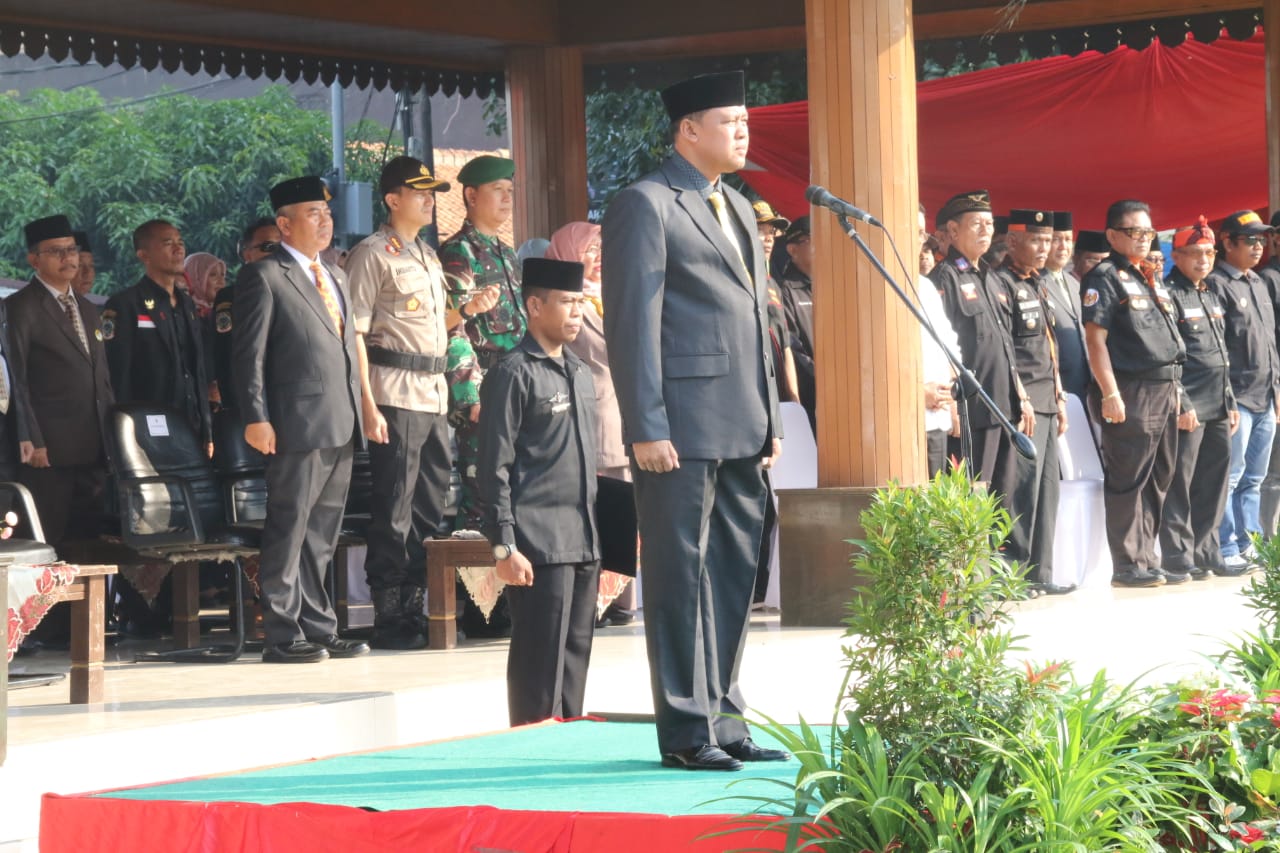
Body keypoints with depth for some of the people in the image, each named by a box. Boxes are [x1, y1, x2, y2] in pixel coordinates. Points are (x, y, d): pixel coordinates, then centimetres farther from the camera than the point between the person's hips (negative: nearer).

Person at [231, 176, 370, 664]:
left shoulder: (335, 278, 20)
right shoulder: (263, 277, -4)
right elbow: (249, 353, -9)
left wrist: (358, 412, 17)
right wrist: (256, 418, -17)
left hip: (340, 427, 8)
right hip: (298, 424, -8)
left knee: (322, 534, 12)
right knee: (289, 530, -5)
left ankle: (318, 628, 18)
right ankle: (283, 637, -2)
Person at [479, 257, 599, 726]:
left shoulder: (580, 373, 17)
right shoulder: (513, 373, -7)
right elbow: (495, 468, -10)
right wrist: (504, 546, -14)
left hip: (584, 545, 8)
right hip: (539, 546, -8)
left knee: (576, 653, 10)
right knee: (541, 659, -5)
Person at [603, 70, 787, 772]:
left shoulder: (736, 207, 21)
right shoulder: (645, 205, -6)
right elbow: (632, 323, -12)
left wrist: (769, 417, 19)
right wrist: (646, 428, -17)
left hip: (741, 429, 8)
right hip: (682, 428, -8)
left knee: (734, 573, 11)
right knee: (680, 575, -3)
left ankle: (724, 722, 18)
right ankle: (686, 732, 1)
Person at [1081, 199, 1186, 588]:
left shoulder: (1150, 279, 20)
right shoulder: (1104, 279, -6)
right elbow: (1095, 338, -13)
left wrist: (1176, 388, 17)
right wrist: (1110, 394, -19)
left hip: (1166, 391, 9)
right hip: (1131, 392, -9)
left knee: (1158, 482, 11)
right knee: (1128, 482, -5)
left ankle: (1147, 558, 18)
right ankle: (1128, 566, -2)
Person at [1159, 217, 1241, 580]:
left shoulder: (1212, 297, 19)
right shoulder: (1168, 295, -8)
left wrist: (1230, 402, 20)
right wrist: (1182, 405, -19)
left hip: (1217, 410, 9)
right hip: (1188, 409, -9)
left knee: (1213, 483, 11)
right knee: (1180, 486, -4)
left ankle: (1206, 553, 18)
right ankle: (1177, 557, 0)